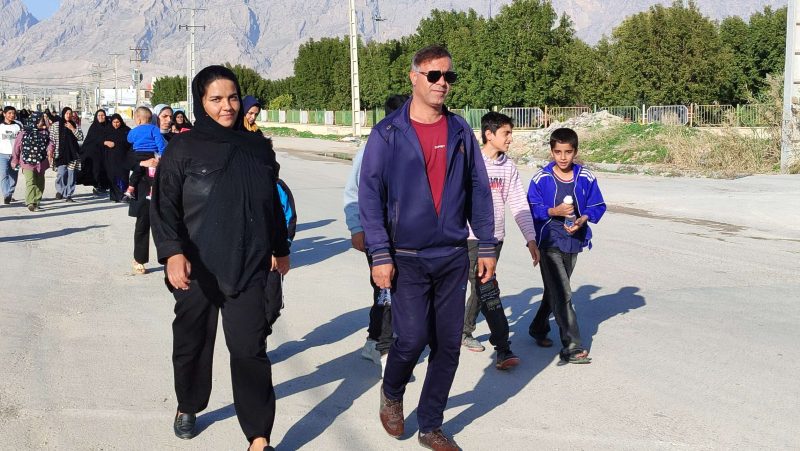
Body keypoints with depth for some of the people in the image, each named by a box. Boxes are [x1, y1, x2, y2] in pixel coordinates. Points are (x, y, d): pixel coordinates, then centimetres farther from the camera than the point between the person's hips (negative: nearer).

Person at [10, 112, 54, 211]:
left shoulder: (44, 132, 5)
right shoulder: (24, 132, -3)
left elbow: (49, 142, -3)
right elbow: (17, 146, 4)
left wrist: (50, 149, -27)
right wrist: (15, 160, 10)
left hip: (41, 163, 4)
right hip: (27, 162, -4)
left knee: (40, 184, 11)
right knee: (30, 183, -15)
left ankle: (36, 201, 24)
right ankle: (30, 203, -17)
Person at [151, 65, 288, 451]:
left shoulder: (258, 148, 7)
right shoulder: (183, 149, -2)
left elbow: (273, 203, 17)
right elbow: (164, 206, -8)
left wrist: (280, 249, 23)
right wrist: (172, 252, -24)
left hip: (249, 268, 1)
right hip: (196, 270, -1)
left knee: (249, 348, -5)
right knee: (192, 342, 13)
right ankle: (188, 407, 39)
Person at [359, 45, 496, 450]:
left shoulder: (460, 132, 6)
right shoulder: (388, 134, -5)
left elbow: (478, 191, 9)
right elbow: (370, 196, -7)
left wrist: (487, 247, 5)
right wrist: (380, 255, -12)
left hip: (453, 257, 4)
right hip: (407, 257, -3)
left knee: (448, 345, 6)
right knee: (412, 337, -10)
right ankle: (392, 393, 23)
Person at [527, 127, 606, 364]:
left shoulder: (586, 177, -1)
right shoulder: (541, 178, -9)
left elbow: (597, 206, 5)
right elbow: (531, 209, -6)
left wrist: (582, 219, -14)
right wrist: (554, 211, -22)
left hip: (573, 241, 4)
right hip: (549, 242, -4)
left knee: (555, 291, 20)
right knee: (562, 295, -9)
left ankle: (538, 328, 42)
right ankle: (571, 347, -7)